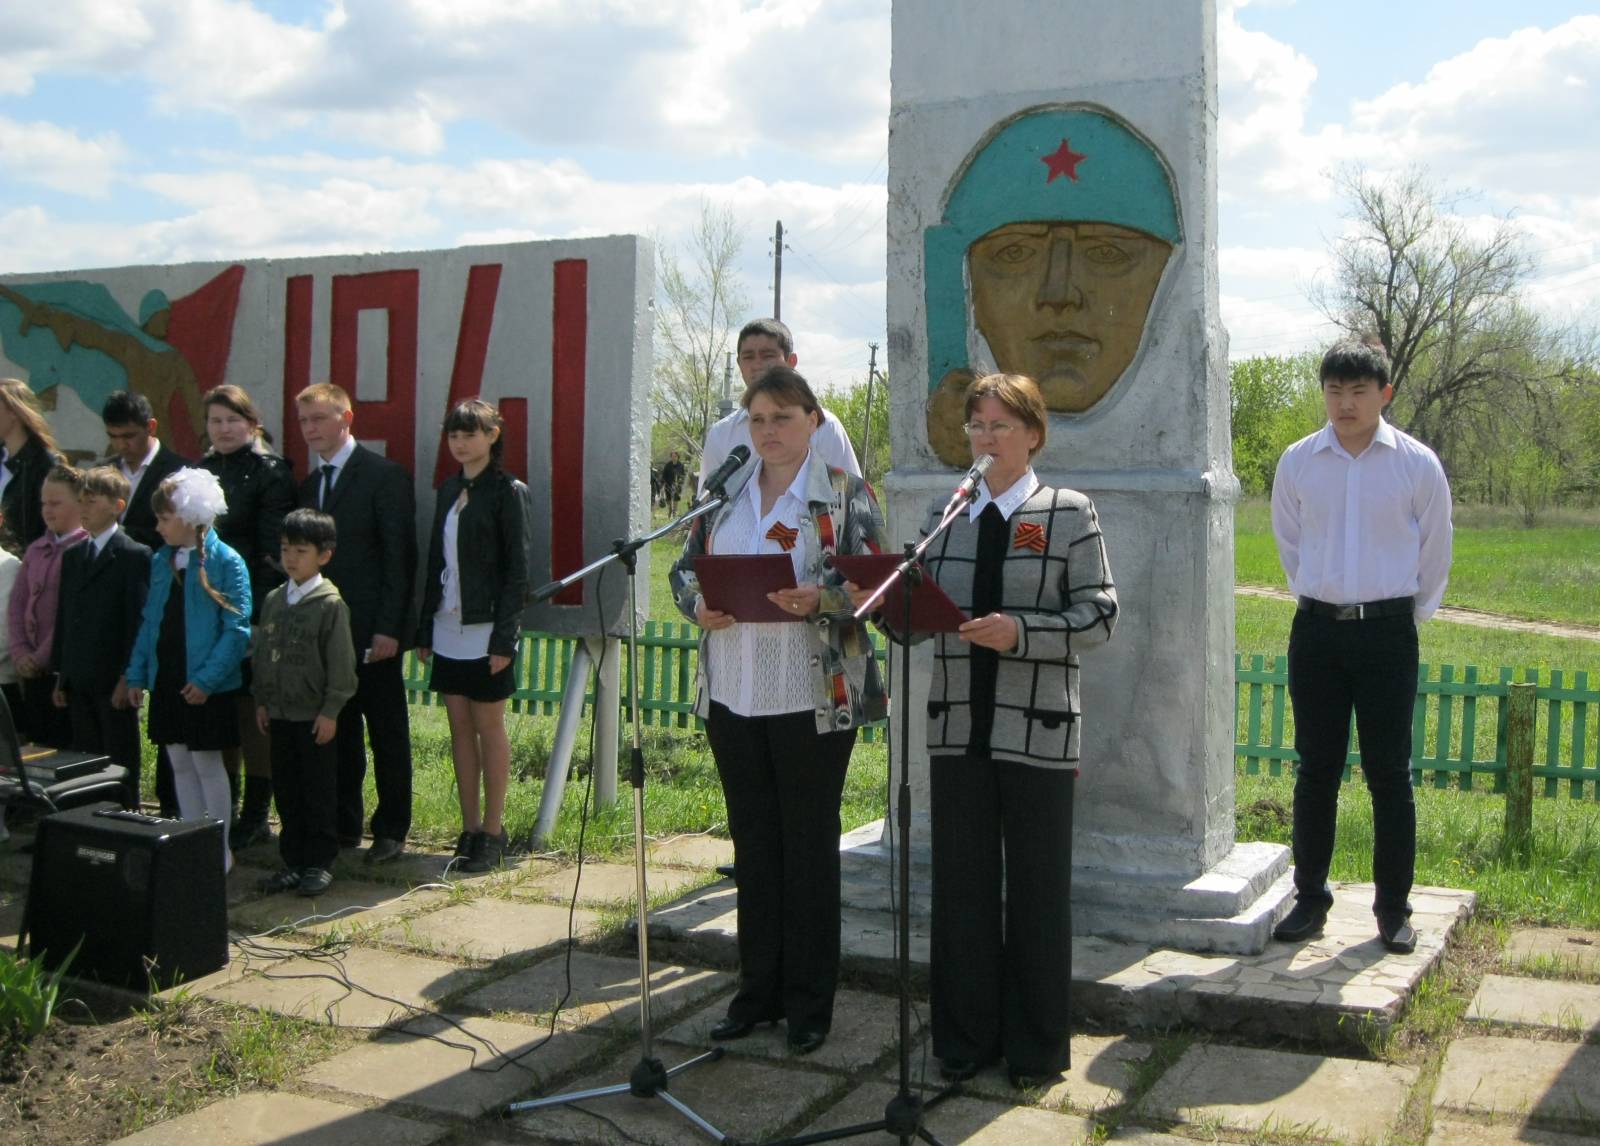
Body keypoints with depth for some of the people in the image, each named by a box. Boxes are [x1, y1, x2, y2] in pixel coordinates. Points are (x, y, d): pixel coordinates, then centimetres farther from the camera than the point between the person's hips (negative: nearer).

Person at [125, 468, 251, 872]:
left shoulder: (226, 562, -11)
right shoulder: (160, 561, 8)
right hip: (167, 682, 6)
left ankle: (219, 849, 13)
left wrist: (207, 679, -20)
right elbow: (149, 622, 13)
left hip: (207, 687, -6)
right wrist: (137, 673, 7)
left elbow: (237, 630, -15)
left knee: (207, 763, 1)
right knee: (180, 764, 12)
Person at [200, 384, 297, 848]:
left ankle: (255, 815, 9)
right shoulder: (201, 470, 13)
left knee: (252, 710, -1)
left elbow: (274, 551, -10)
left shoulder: (270, 471, -5)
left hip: (251, 609, -6)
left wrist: (260, 611, -15)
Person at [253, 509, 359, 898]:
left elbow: (341, 663, -11)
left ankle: (320, 862, 13)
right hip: (279, 713, 6)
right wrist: (262, 701, 11)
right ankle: (292, 861, 21)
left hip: (315, 715, -6)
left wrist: (330, 710, -13)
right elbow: (261, 654, 14)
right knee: (287, 790, 12)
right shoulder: (273, 600, 8)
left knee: (320, 790, 3)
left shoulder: (330, 604, -10)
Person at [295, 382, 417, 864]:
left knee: (387, 733, 4)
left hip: (371, 631, -6)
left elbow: (400, 555, -10)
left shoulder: (385, 475, -6)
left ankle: (391, 829, 13)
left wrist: (389, 627, -15)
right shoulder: (309, 484, 14)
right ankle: (343, 825, 21)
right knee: (336, 732, 10)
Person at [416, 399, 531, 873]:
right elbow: (435, 562, 14)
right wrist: (425, 629, 10)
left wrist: (504, 637, -16)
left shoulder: (507, 491, -7)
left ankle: (492, 832, 10)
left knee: (489, 727, 1)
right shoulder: (449, 490, 12)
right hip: (448, 628, 6)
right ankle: (470, 830, 17)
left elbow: (517, 568, -10)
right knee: (459, 727, 9)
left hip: (486, 629, -6)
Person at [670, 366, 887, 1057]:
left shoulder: (846, 494, -3)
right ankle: (759, 989, 26)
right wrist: (699, 604, -8)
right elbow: (685, 567, 14)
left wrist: (819, 600, -25)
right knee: (752, 843, 13)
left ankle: (809, 1002, 18)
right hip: (732, 695, 5)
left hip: (814, 699, -4)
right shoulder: (723, 494, 11)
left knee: (809, 845, 5)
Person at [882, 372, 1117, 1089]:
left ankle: (1035, 1045, 21)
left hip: (1037, 728, -3)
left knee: (1037, 887, 5)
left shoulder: (1069, 514, 1)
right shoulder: (945, 516, 12)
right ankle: (966, 1038, 23)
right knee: (961, 884, 9)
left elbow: (1098, 617, -7)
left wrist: (1021, 632, -20)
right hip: (959, 727, 4)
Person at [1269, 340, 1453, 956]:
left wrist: (1410, 613, 12)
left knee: (1389, 773, 3)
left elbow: (1435, 553, 8)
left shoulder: (1417, 464, -4)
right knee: (1315, 770, 8)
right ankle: (1310, 898, 19)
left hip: (1388, 632, -2)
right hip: (1316, 630, 2)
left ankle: (1393, 908, 15)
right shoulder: (1297, 461, 1)